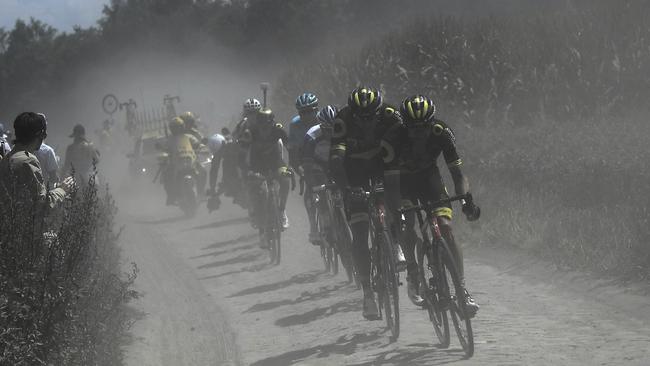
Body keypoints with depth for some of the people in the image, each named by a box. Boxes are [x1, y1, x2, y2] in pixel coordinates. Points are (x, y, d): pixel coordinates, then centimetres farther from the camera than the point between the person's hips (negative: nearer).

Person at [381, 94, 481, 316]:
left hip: (429, 176, 1)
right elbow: (390, 180, -35)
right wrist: (397, 208, -48)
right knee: (407, 226, -23)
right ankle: (412, 274, 3)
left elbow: (457, 171, -25)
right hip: (402, 180, -1)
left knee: (446, 228, -15)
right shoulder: (393, 138, -33)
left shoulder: (442, 133, -27)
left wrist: (466, 201, -41)